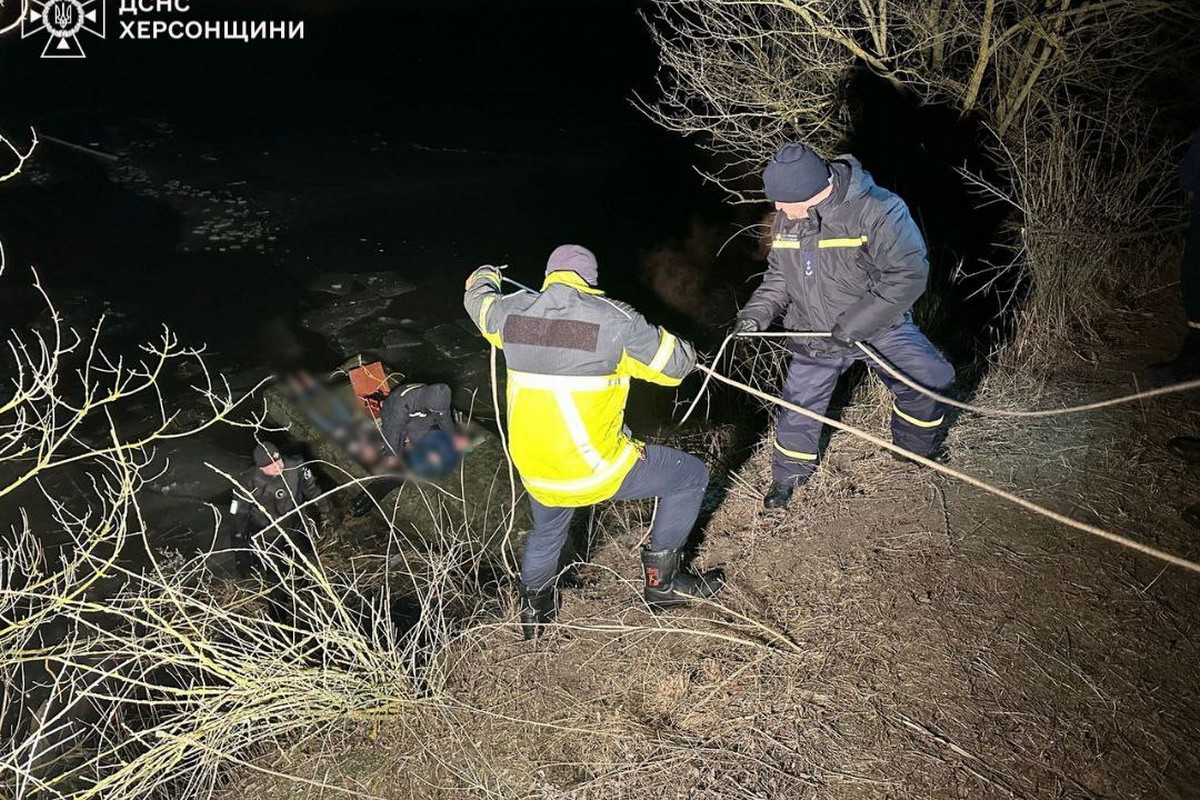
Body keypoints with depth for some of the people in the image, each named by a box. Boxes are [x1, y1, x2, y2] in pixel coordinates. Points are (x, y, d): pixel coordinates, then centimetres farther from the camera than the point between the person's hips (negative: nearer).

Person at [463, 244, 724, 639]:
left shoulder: (511, 311, -1)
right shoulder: (614, 319, -15)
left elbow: (478, 301, 22)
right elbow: (676, 364, -6)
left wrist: (485, 275, 45)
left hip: (534, 470, 6)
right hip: (593, 468, -5)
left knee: (546, 531, 36)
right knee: (691, 475, 15)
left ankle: (534, 609, 55)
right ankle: (662, 581, 26)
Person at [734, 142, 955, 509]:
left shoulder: (877, 211, -26)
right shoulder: (785, 220, -8)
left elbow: (909, 275, -26)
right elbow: (778, 276, 6)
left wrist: (856, 323, -29)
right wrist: (757, 312, -10)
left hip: (880, 328, -3)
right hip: (814, 337, 3)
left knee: (929, 383, -3)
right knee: (799, 406, 10)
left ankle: (918, 448, 29)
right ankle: (788, 473, 34)